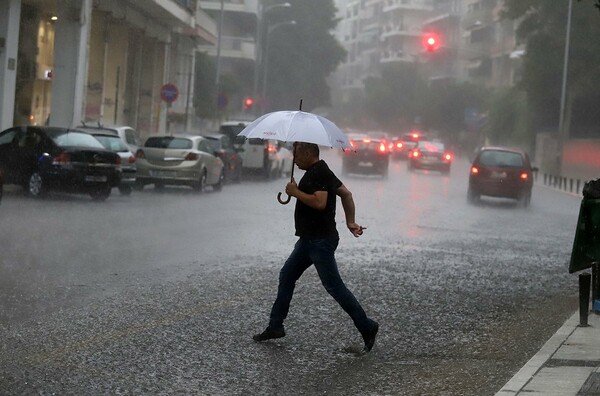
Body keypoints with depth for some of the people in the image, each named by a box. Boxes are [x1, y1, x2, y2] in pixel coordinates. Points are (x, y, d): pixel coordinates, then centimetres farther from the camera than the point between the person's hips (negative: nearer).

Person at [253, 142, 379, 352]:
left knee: (334, 286, -7)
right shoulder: (320, 172, 16)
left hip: (320, 241, -11)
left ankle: (366, 327, -1)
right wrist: (350, 221, 15)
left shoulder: (318, 173, -16)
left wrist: (296, 192, -17)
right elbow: (346, 194, 19)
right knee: (286, 277, 13)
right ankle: (275, 326, 18)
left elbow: (320, 202, -28)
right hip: (309, 239, 11)